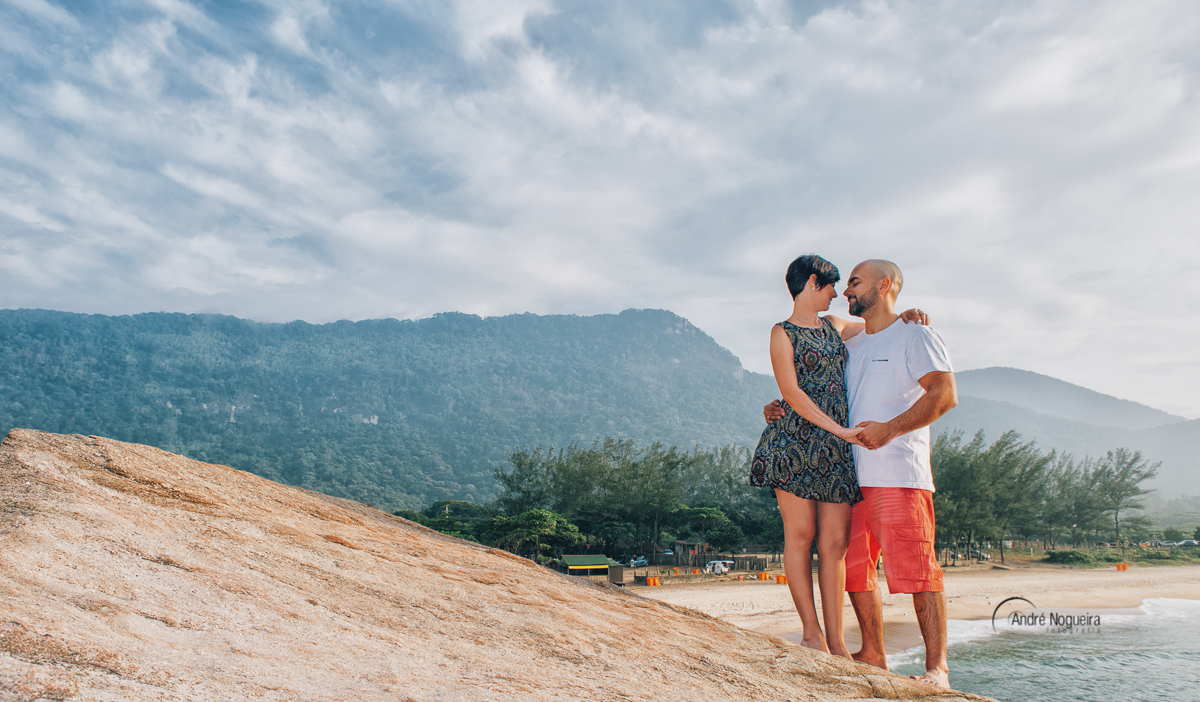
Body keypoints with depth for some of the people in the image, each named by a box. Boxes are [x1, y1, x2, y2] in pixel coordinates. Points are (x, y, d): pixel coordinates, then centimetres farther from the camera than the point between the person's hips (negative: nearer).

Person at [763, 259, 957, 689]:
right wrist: (782, 409, 8)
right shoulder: (850, 348, 22)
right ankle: (873, 655, 21)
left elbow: (944, 394, -12)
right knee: (852, 568, 9)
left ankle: (936, 666, 0)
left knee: (915, 568, -8)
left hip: (899, 475, -7)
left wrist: (890, 429, -23)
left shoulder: (915, 337, 1)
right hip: (851, 474, 7)